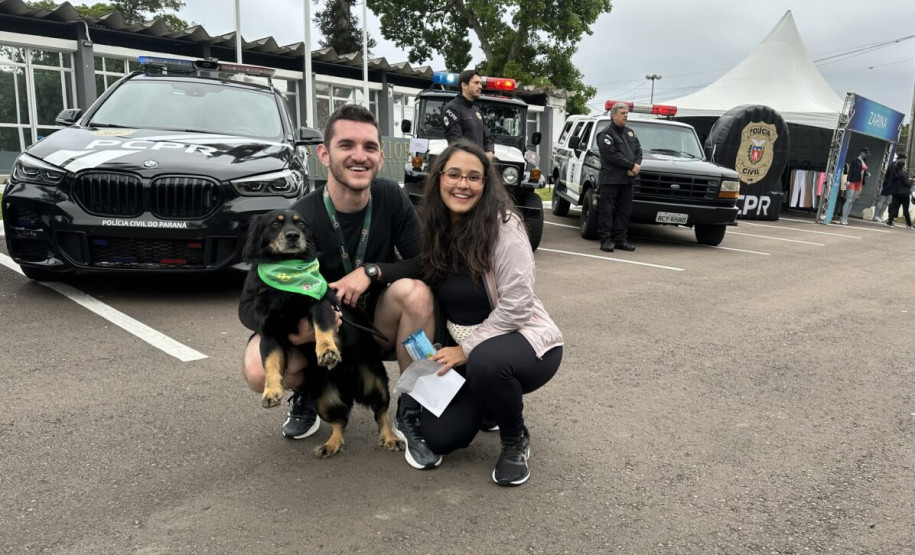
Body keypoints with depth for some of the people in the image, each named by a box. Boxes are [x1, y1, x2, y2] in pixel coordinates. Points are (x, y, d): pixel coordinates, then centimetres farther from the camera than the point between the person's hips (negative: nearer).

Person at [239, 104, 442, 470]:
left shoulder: (390, 199, -13)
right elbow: (249, 304, -17)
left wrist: (371, 271, -28)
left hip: (378, 329, 2)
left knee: (415, 291, -30)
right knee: (260, 370, -31)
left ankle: (410, 413, -11)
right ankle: (307, 395, 8)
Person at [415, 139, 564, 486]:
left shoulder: (503, 226, -18)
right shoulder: (432, 230, -2)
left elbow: (516, 306, -21)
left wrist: (466, 349, -19)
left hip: (523, 342, -5)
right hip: (462, 350, 5)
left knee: (485, 360, -38)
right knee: (439, 438, -9)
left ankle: (515, 440, -7)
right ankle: (490, 401, 23)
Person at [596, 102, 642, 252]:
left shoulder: (630, 133, 19)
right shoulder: (606, 134, -6)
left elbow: (638, 150, 15)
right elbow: (612, 155, -17)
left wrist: (637, 165, -7)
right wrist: (632, 166, -15)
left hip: (627, 178, 7)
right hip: (610, 179, -7)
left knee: (624, 211, 8)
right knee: (607, 211, -5)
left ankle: (620, 239, 14)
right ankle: (606, 240, -1)